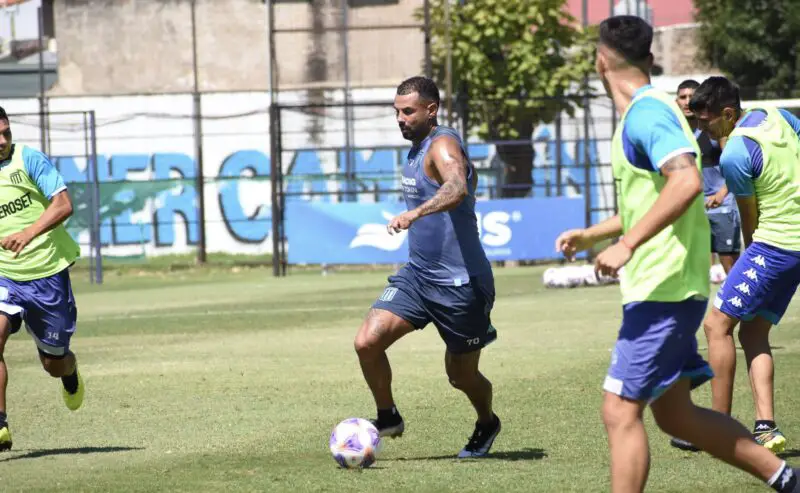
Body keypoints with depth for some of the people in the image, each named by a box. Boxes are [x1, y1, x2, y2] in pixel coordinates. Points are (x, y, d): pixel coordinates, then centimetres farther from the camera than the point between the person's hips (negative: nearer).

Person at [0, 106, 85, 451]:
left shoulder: (28, 160, -8)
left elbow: (63, 205, -17)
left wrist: (28, 234, -31)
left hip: (47, 273, -1)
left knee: (54, 364, 10)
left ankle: (70, 371, 50)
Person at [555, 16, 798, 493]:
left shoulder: (645, 113, -15)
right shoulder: (651, 109, 16)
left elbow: (687, 182, -31)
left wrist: (627, 245, -32)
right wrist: (592, 235, 29)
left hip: (662, 288, -10)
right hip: (669, 288, 10)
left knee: (621, 411, -8)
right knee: (673, 412, 14)